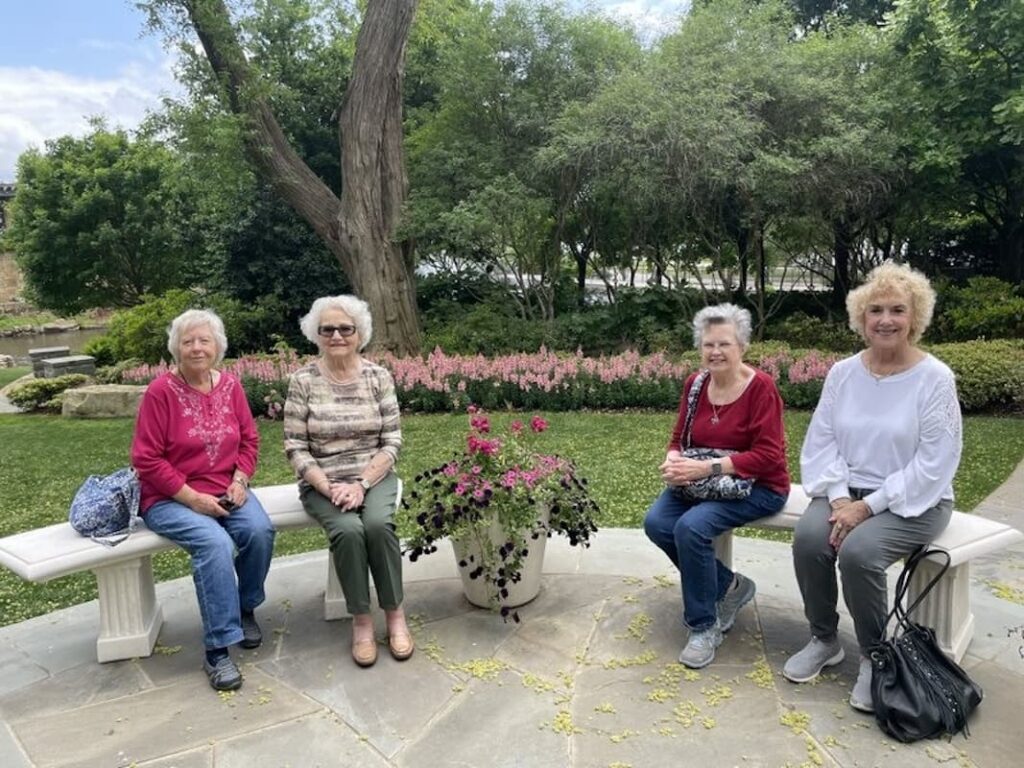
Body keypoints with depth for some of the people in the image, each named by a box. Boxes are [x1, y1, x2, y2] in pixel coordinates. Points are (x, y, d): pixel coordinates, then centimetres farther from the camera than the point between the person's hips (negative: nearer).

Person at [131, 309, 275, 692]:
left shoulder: (230, 386, 3)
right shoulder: (160, 391, -11)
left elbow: (249, 440, 10)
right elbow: (146, 459, -12)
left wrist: (239, 481, -7)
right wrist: (193, 498, -16)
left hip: (225, 491, 4)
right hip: (171, 498, -4)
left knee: (260, 530, -24)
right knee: (215, 543, -31)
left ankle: (246, 606, 5)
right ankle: (217, 650, -21)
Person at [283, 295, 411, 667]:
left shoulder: (378, 377, -2)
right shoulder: (302, 381, -4)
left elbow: (392, 441, -3)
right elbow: (295, 447, -5)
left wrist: (361, 484, -16)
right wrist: (329, 487, -18)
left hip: (374, 477, 1)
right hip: (322, 483, -1)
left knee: (378, 524, -29)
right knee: (348, 530, -29)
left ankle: (395, 614, -10)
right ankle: (361, 620, -9)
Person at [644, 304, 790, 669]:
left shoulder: (761, 387, -15)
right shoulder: (695, 385, 3)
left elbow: (768, 456, -20)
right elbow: (679, 439, 8)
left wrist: (707, 467, -28)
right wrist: (674, 462, -17)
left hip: (756, 486, -6)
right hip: (703, 482, 6)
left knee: (691, 527, -30)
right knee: (656, 523, -18)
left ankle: (704, 627, -7)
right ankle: (729, 586, 6)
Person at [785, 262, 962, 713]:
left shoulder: (935, 378, -11)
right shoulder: (842, 373, 2)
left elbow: (934, 463, -15)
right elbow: (821, 442, 1)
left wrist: (869, 506, -20)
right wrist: (839, 498, -15)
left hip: (914, 502, -4)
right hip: (847, 492, 4)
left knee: (858, 551, -30)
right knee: (809, 538, -24)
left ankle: (874, 655, -3)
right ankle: (823, 640, 0)